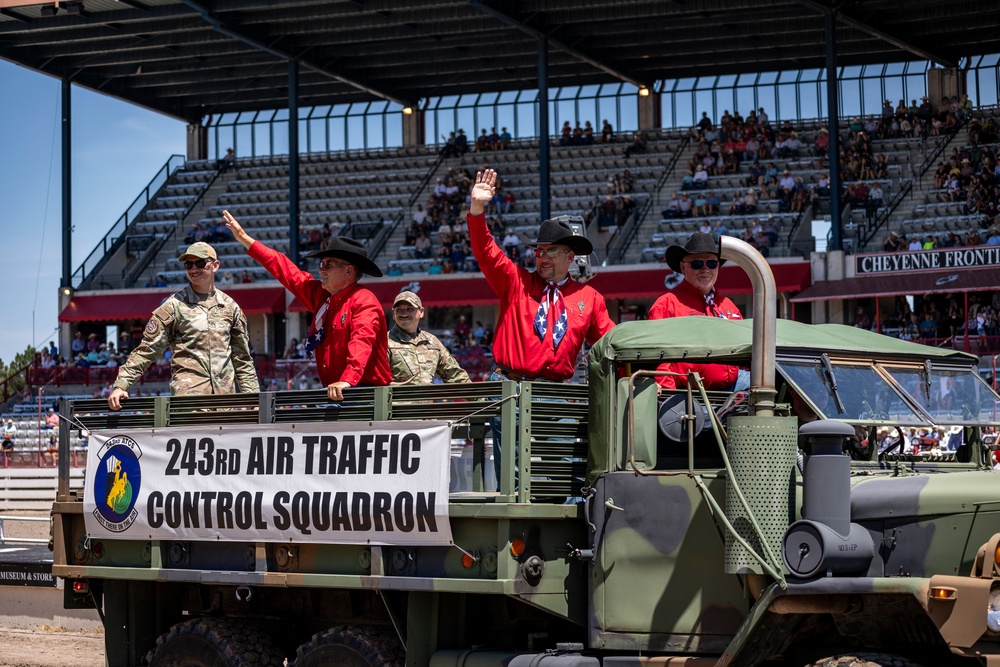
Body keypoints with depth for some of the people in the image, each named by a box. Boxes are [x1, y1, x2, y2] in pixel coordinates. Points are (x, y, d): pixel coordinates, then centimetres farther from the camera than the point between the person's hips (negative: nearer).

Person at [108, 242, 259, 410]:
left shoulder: (230, 306, 14)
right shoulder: (174, 305, 2)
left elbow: (242, 358, 20)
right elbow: (146, 350, 0)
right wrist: (120, 385, -9)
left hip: (225, 393, 4)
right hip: (187, 392, -4)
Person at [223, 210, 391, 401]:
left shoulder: (364, 301, -9)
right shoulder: (320, 295, 16)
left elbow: (362, 343, -24)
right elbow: (288, 272, 24)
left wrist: (347, 380, -40)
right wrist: (245, 239, 27)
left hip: (366, 391, -7)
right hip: (333, 394, 7)